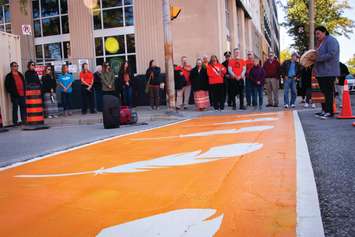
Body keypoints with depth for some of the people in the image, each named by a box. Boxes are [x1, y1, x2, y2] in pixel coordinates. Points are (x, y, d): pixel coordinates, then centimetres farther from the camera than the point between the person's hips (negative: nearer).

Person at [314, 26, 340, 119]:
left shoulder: (331, 40, -7)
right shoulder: (321, 43, 22)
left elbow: (331, 54, -20)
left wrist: (317, 58, -17)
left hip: (329, 72, -9)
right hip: (321, 72, 9)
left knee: (328, 92, -9)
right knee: (323, 92, 8)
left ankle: (329, 112, -8)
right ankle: (325, 110, 13)